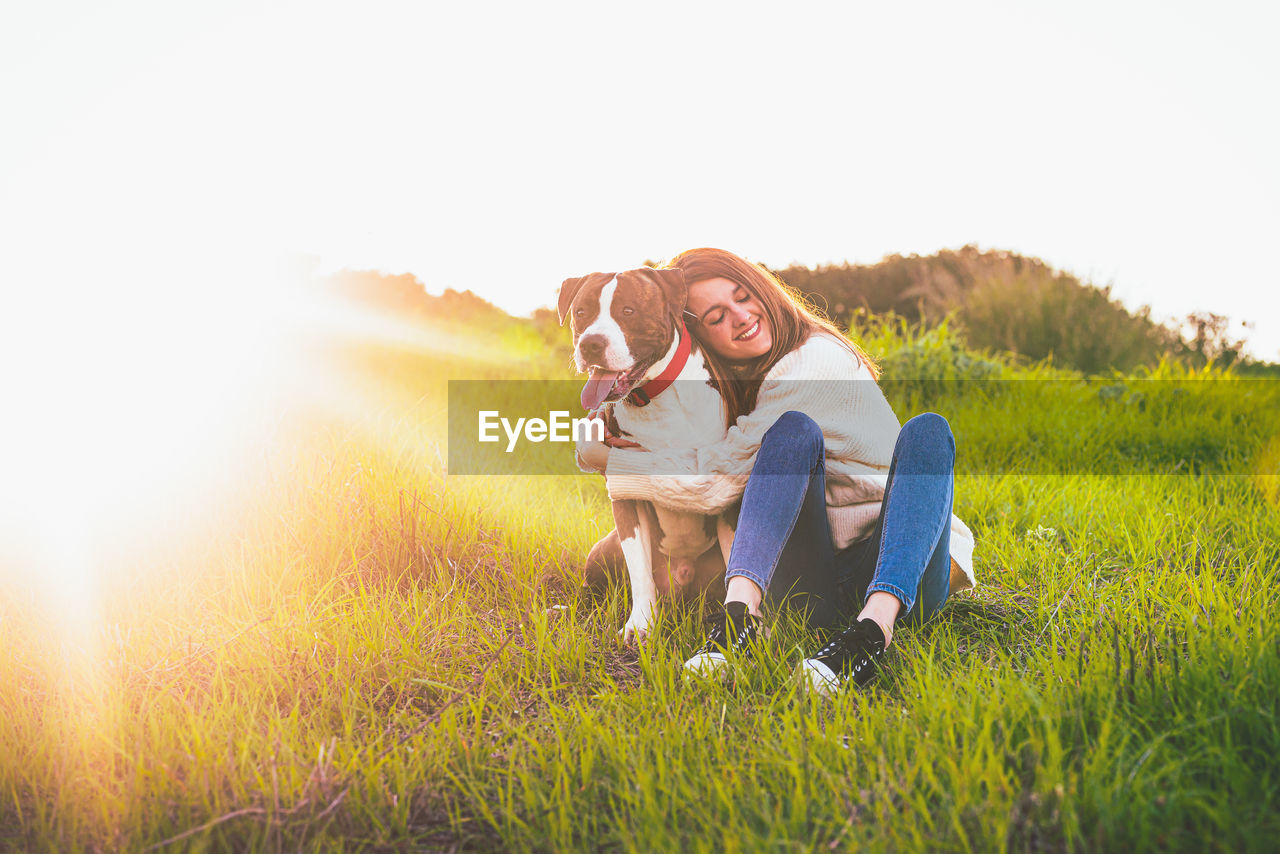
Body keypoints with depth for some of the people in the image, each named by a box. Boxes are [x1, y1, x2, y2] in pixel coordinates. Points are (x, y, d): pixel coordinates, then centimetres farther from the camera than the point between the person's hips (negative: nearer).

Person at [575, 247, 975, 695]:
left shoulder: (818, 359, -10)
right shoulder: (727, 389, 12)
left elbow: (716, 481, -16)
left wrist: (604, 461, -6)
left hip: (904, 575, -3)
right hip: (813, 587, 4)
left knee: (926, 429, -31)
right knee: (795, 428, -22)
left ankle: (876, 627, -52)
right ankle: (741, 609, -39)